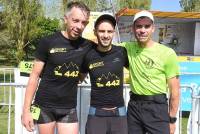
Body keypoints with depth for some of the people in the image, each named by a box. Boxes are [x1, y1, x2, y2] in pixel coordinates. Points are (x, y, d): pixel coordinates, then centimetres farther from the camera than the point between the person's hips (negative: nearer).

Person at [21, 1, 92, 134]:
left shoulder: (87, 46, -2)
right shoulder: (48, 42, -9)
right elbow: (34, 76, -5)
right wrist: (26, 109, -9)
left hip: (69, 108, 2)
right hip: (45, 107, -2)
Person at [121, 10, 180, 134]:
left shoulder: (167, 53, -9)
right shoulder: (128, 48, 1)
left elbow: (174, 90, -6)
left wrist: (172, 119, -5)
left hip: (157, 107, -3)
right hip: (134, 105, 4)